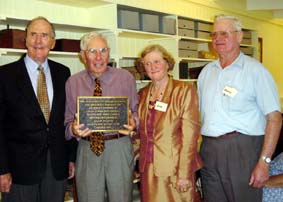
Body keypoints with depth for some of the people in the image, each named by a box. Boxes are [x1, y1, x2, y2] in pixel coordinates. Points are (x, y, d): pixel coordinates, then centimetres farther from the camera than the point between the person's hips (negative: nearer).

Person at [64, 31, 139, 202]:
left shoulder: (126, 77, 2)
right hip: (87, 150, 1)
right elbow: (68, 121, 7)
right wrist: (74, 129, -15)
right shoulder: (73, 83, 4)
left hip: (120, 149, -1)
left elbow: (136, 111, 7)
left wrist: (133, 123, -14)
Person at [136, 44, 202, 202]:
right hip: (148, 168, 5)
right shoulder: (143, 93, 9)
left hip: (174, 169, -5)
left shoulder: (185, 90, -8)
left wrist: (184, 174, -17)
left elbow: (190, 134, -13)